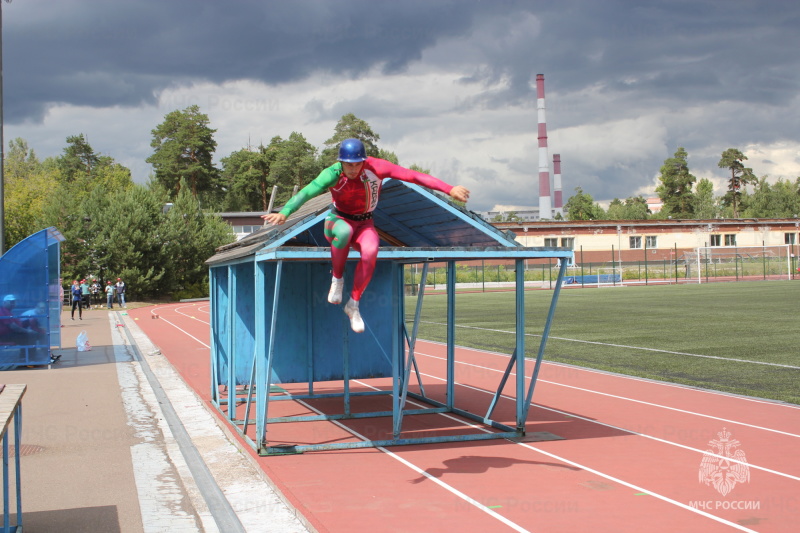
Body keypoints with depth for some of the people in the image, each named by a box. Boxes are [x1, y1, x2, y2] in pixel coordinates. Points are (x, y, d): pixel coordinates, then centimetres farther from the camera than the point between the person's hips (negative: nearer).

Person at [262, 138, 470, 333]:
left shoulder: (375, 167, -20)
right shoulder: (333, 174, -22)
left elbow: (413, 176, -25)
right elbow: (306, 192, -35)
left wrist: (449, 189, -31)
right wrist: (284, 213, -52)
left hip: (365, 224, 1)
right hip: (338, 220, -1)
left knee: (371, 251, -33)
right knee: (344, 231, -39)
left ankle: (353, 304, -14)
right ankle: (337, 279, -14)